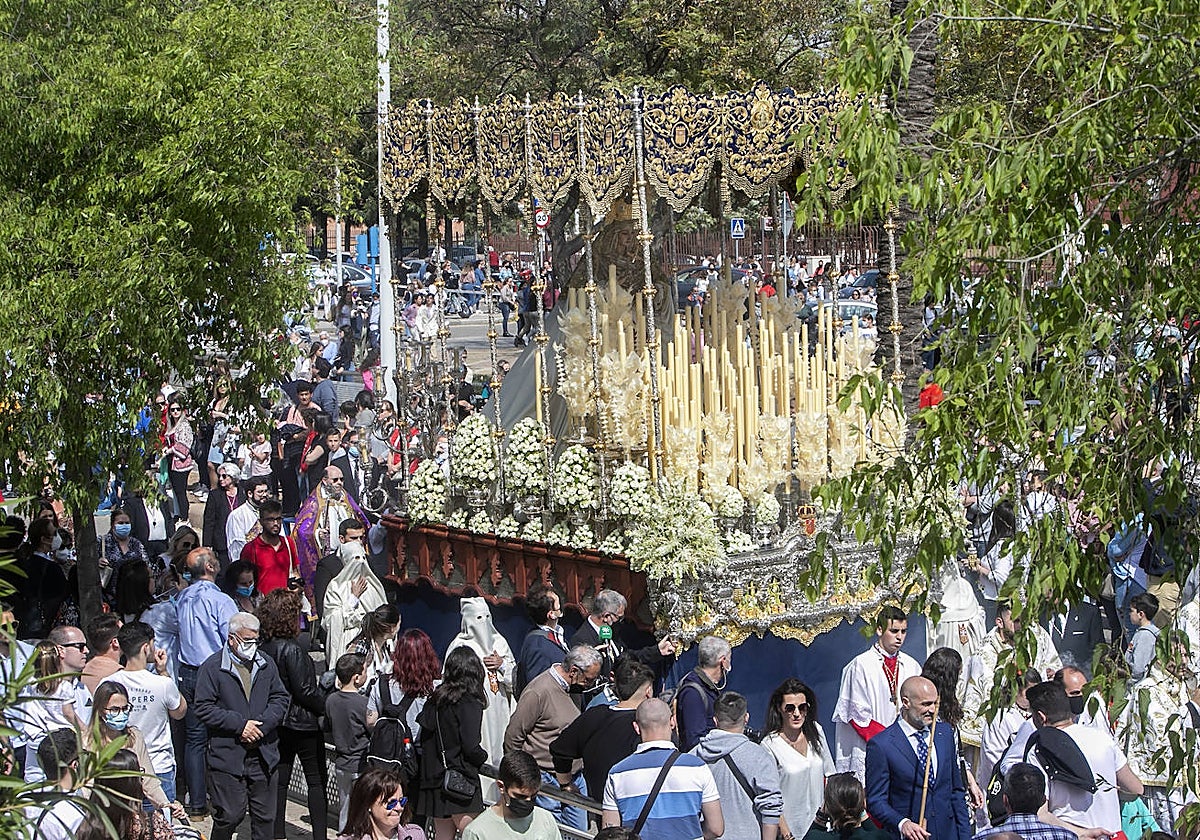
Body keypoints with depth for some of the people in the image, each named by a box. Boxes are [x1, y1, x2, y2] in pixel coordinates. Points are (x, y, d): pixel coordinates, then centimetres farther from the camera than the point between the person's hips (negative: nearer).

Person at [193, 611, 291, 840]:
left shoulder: (266, 665, 11)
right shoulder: (212, 667, -5)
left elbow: (280, 699, 10)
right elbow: (204, 708, -9)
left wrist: (262, 725, -7)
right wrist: (239, 724, -16)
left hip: (264, 754, 5)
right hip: (227, 755, -5)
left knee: (265, 816, 9)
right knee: (229, 815, -3)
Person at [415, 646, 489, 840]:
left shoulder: (435, 699, 7)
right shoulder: (470, 703, -12)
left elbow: (423, 738, 7)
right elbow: (471, 747, -16)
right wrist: (483, 757, 3)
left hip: (433, 777, 7)